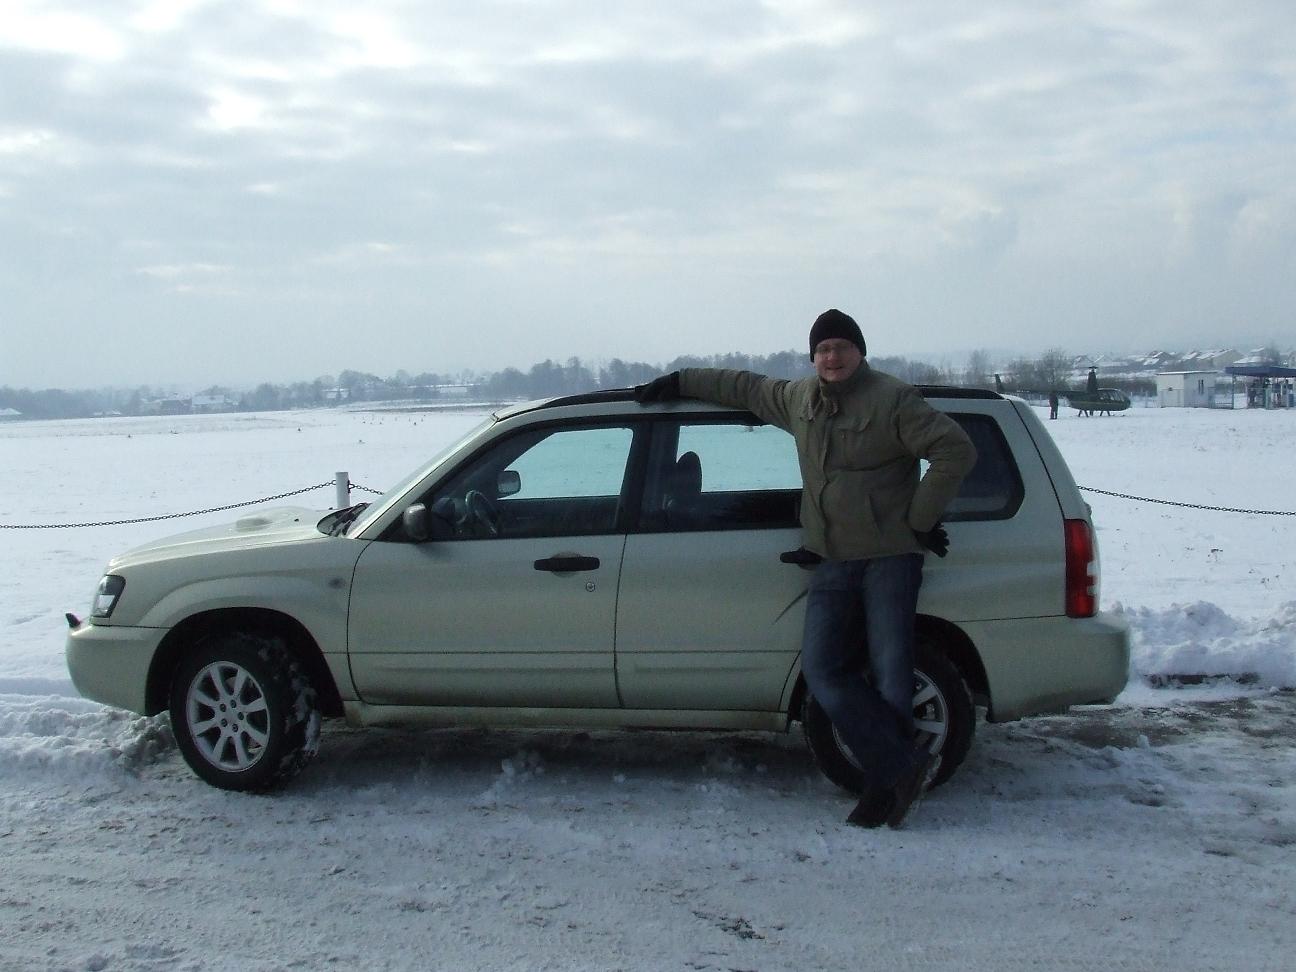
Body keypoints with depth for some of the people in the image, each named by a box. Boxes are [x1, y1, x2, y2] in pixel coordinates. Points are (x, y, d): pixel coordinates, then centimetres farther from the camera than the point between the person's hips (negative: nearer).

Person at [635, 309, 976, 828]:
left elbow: (956, 450, -13)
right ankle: (906, 766, -6)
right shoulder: (798, 398, 13)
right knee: (822, 669, -6)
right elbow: (745, 386, 29)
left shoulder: (893, 400, -8)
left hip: (889, 556, -6)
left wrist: (920, 519, -12)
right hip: (832, 561, 6)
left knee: (890, 674, -8)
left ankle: (889, 778, 3)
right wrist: (679, 382, 30)